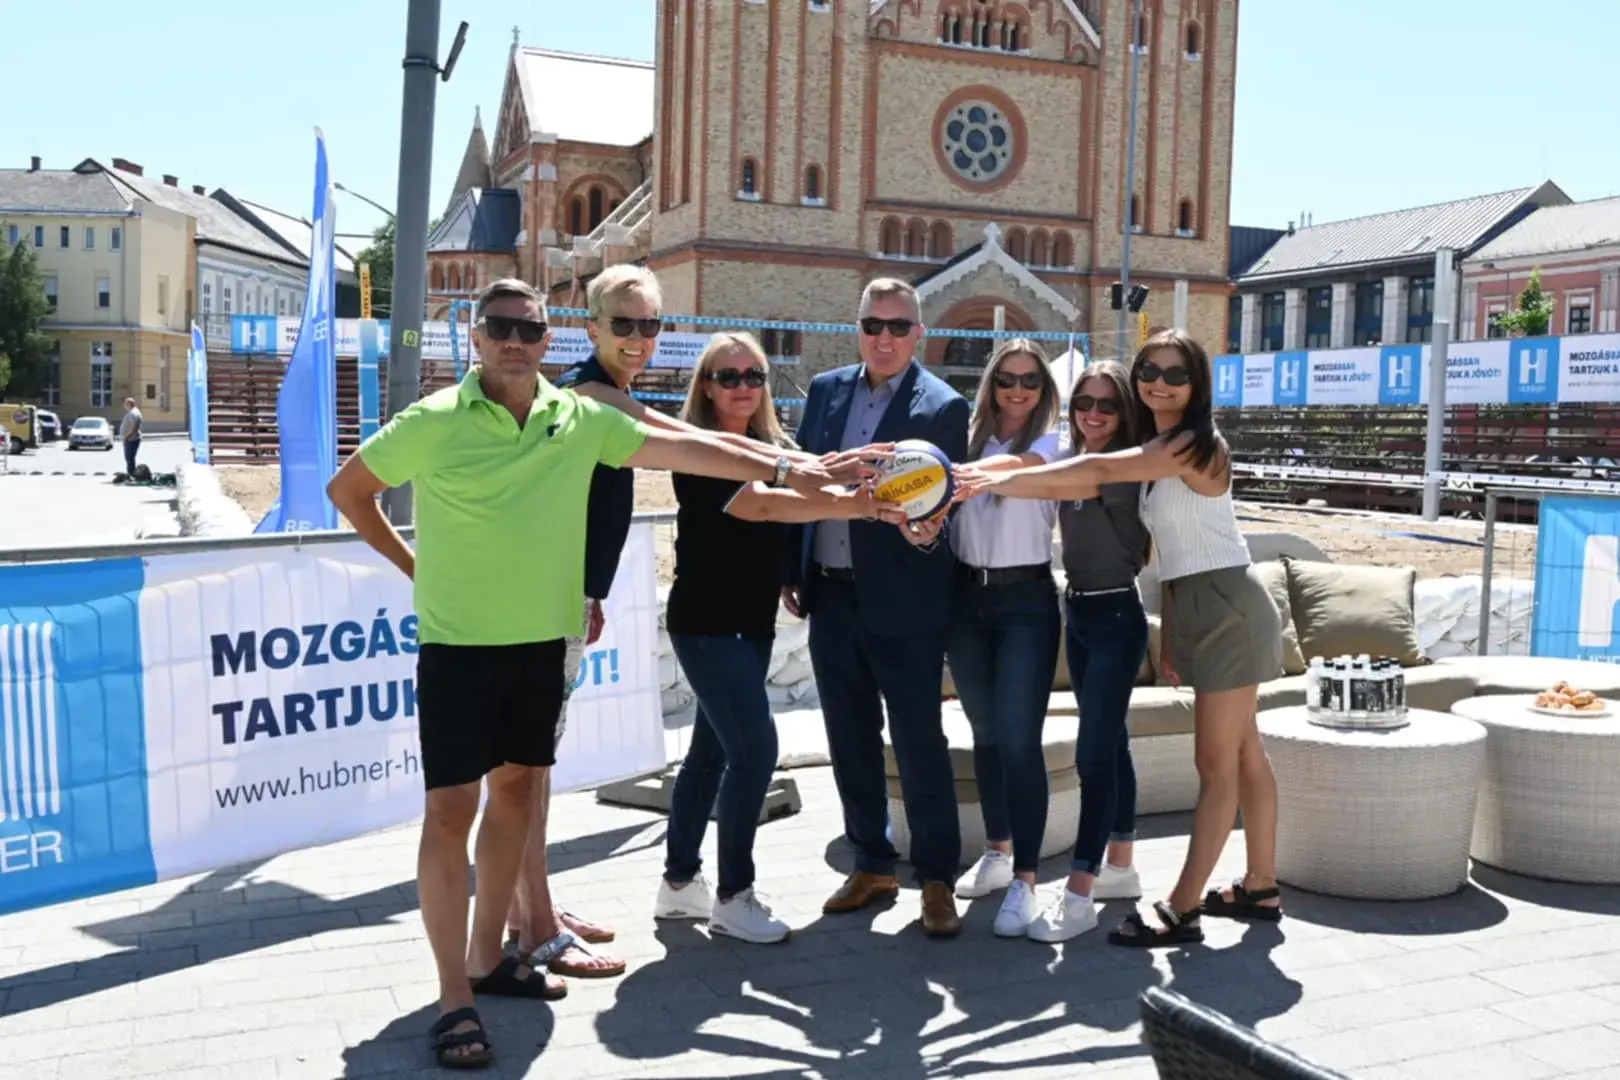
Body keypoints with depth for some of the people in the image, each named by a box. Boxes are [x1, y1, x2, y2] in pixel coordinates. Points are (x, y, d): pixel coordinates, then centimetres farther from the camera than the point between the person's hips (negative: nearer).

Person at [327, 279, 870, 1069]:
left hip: (541, 638, 5)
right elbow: (348, 488, 2)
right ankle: (454, 997, 5)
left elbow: (682, 451, 3)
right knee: (451, 807, -3)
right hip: (459, 642, -5)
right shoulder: (434, 421, -9)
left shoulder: (580, 419, 2)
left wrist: (780, 470, 1)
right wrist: (411, 564, 1)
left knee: (515, 789, 14)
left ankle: (488, 957, 30)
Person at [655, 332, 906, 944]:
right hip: (706, 623, -7)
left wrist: (889, 507, -24)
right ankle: (733, 896, 3)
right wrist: (854, 508, -40)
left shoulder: (773, 445, 9)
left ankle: (679, 882, 25)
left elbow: (815, 486, -6)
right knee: (755, 748, -11)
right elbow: (763, 504, -29)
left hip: (753, 622, 7)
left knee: (713, 749, 13)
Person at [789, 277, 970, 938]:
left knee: (919, 740, 1)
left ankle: (936, 878, 15)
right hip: (831, 596, 5)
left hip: (902, 603, -5)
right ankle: (872, 866, 28)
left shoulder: (942, 406, -5)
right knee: (850, 740, 14)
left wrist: (926, 529, -34)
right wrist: (792, 573, 10)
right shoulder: (826, 390, 10)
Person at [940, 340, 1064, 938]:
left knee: (1019, 739, -8)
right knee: (985, 732, 14)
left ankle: (1025, 879, -2)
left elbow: (1014, 466, -25)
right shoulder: (969, 436, 8)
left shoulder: (1051, 441, -4)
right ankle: (998, 851, 30)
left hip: (1025, 602, -4)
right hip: (967, 597, 4)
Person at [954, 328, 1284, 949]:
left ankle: (1182, 912, 0)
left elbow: (1099, 470, -25)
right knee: (1242, 752, 16)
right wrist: (1169, 637, 10)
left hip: (1226, 607, -10)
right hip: (1197, 609, 10)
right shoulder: (1158, 454, 13)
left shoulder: (1196, 444, -16)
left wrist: (1005, 480, -27)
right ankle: (1260, 888, 28)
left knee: (1216, 764, -4)